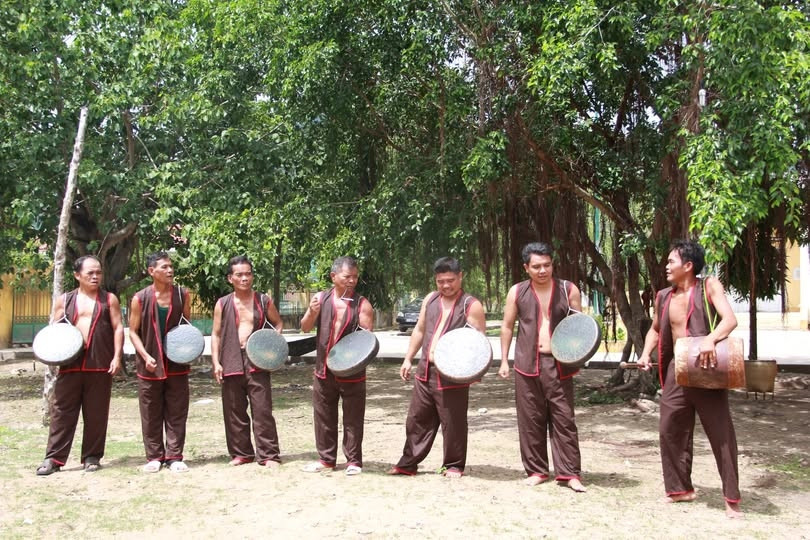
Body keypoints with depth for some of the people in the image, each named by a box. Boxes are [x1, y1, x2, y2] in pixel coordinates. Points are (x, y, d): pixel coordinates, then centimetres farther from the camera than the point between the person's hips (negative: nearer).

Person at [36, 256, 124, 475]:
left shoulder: (109, 299, 8)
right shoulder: (65, 300, 12)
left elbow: (118, 328, 4)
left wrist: (117, 357, -5)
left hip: (100, 366, -1)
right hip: (70, 365, 1)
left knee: (96, 413, 5)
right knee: (62, 411, 1)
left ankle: (92, 457, 15)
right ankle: (53, 458, 6)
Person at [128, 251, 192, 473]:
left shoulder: (182, 295, 2)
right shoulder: (140, 299, -4)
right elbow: (133, 332, 1)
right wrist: (145, 356, -12)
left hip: (177, 364, 1)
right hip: (150, 366, -1)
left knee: (176, 413, 4)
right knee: (151, 414, 7)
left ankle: (174, 456, 12)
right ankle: (154, 457, 18)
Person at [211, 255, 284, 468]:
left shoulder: (264, 301, 5)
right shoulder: (223, 304, 6)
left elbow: (278, 323, 16)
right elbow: (216, 334, 7)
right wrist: (216, 362, -2)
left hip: (257, 362, -1)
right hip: (232, 363, 1)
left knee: (262, 410, -3)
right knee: (234, 411, 8)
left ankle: (268, 455, 3)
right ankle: (241, 453, 20)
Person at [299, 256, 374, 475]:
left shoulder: (362, 304, -4)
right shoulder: (321, 298, 3)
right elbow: (305, 328, 1)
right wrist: (312, 312, -20)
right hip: (324, 369, 3)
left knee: (353, 419, 3)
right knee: (324, 417, 12)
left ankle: (354, 460, 15)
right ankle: (326, 458, 26)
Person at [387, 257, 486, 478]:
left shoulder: (471, 306, -7)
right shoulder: (430, 300, 11)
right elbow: (419, 331, 18)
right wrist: (408, 359, 14)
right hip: (425, 371, 6)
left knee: (453, 423, 3)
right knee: (417, 419, 12)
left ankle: (453, 465, 18)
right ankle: (408, 463, 22)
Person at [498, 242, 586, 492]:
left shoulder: (569, 290, 3)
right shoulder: (517, 292, 4)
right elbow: (507, 326, 11)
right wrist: (504, 360, 7)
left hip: (559, 364, -1)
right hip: (527, 365, 1)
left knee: (564, 419, -1)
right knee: (531, 420, 6)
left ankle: (569, 473, 6)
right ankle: (536, 470, 18)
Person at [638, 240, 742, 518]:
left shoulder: (708, 286, -6)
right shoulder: (663, 296, 9)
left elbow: (730, 319, -17)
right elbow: (656, 329, 23)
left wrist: (710, 339, -35)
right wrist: (646, 353, 5)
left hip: (707, 370, -5)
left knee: (721, 433, -2)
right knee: (670, 431, 7)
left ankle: (732, 498, 7)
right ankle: (681, 488, 22)